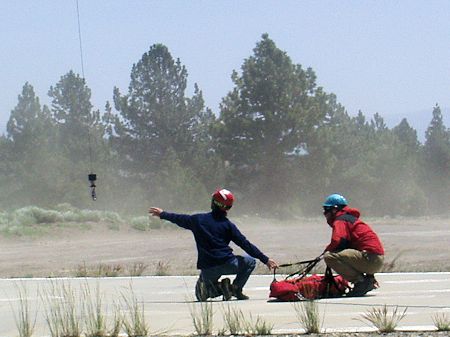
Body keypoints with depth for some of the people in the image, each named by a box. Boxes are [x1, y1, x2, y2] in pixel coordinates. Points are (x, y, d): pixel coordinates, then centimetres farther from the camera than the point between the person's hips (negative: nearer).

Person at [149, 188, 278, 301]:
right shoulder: (228, 225, -2)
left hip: (207, 268, 3)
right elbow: (245, 244, -4)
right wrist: (265, 260, 0)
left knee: (201, 294, 26)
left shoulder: (198, 219, 5)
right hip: (226, 263, -3)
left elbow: (179, 219, 22)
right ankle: (236, 288, 0)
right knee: (250, 261, 20)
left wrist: (163, 214, 41)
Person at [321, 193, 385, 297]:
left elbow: (337, 241, -19)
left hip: (369, 258, -10)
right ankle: (369, 279, 13)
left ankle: (360, 281, -15)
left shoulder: (340, 221, -3)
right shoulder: (351, 218, 27)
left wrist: (326, 251, 1)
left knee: (329, 257, -18)